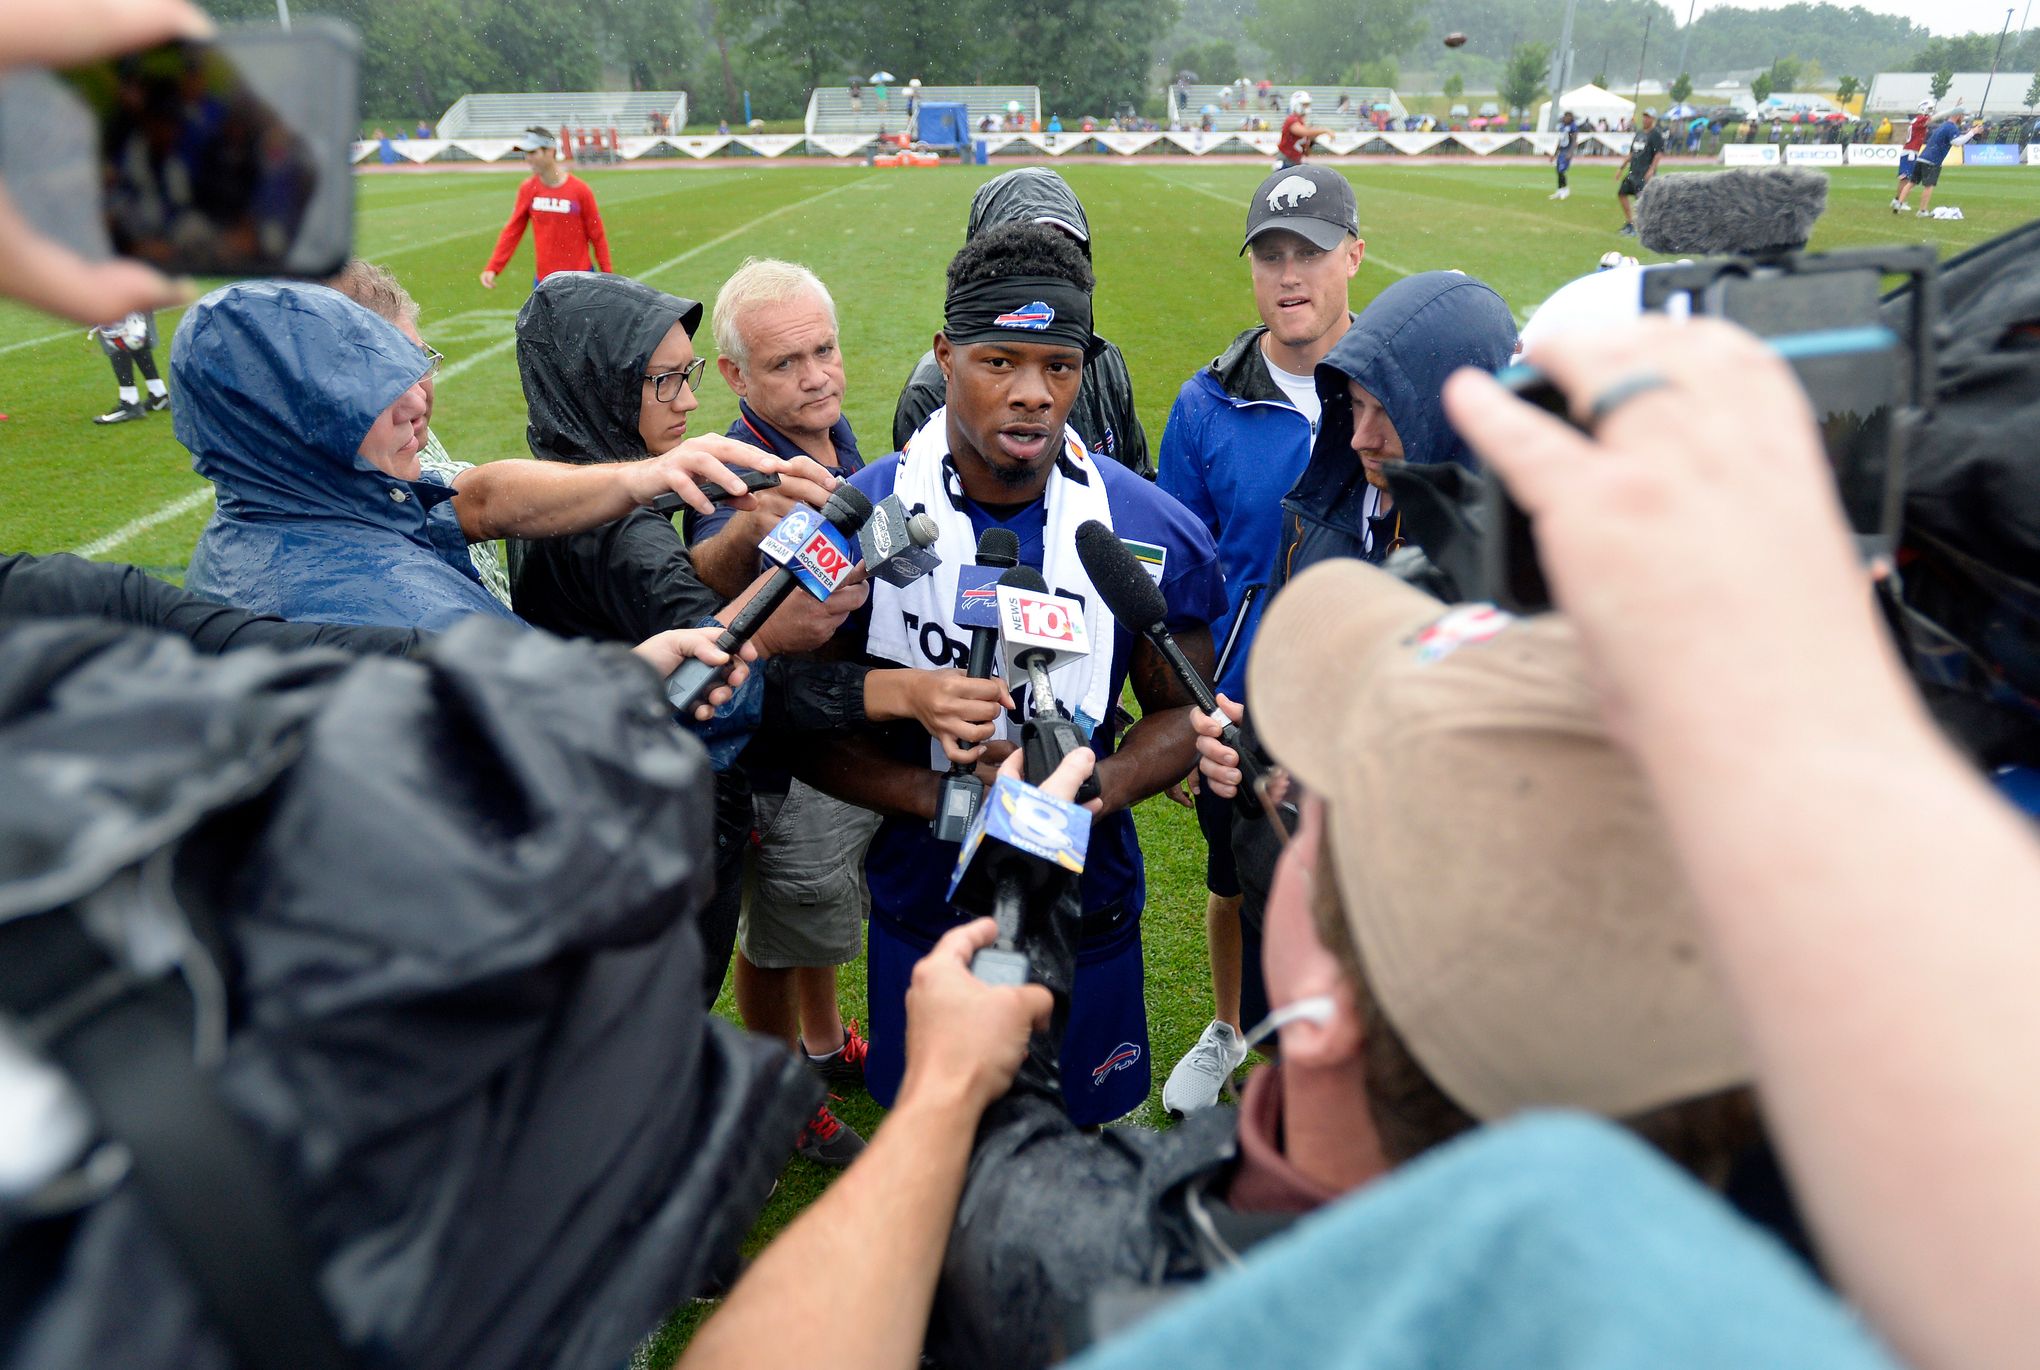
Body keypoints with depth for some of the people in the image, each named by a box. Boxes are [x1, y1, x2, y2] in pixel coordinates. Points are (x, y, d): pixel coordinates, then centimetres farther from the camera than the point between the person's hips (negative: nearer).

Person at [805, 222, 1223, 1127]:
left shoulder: (1151, 532, -10)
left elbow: (1181, 708, 0)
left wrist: (1095, 789, -20)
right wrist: (935, 794, -24)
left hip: (1087, 911, 1)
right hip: (922, 912, 0)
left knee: (1079, 1144, 21)